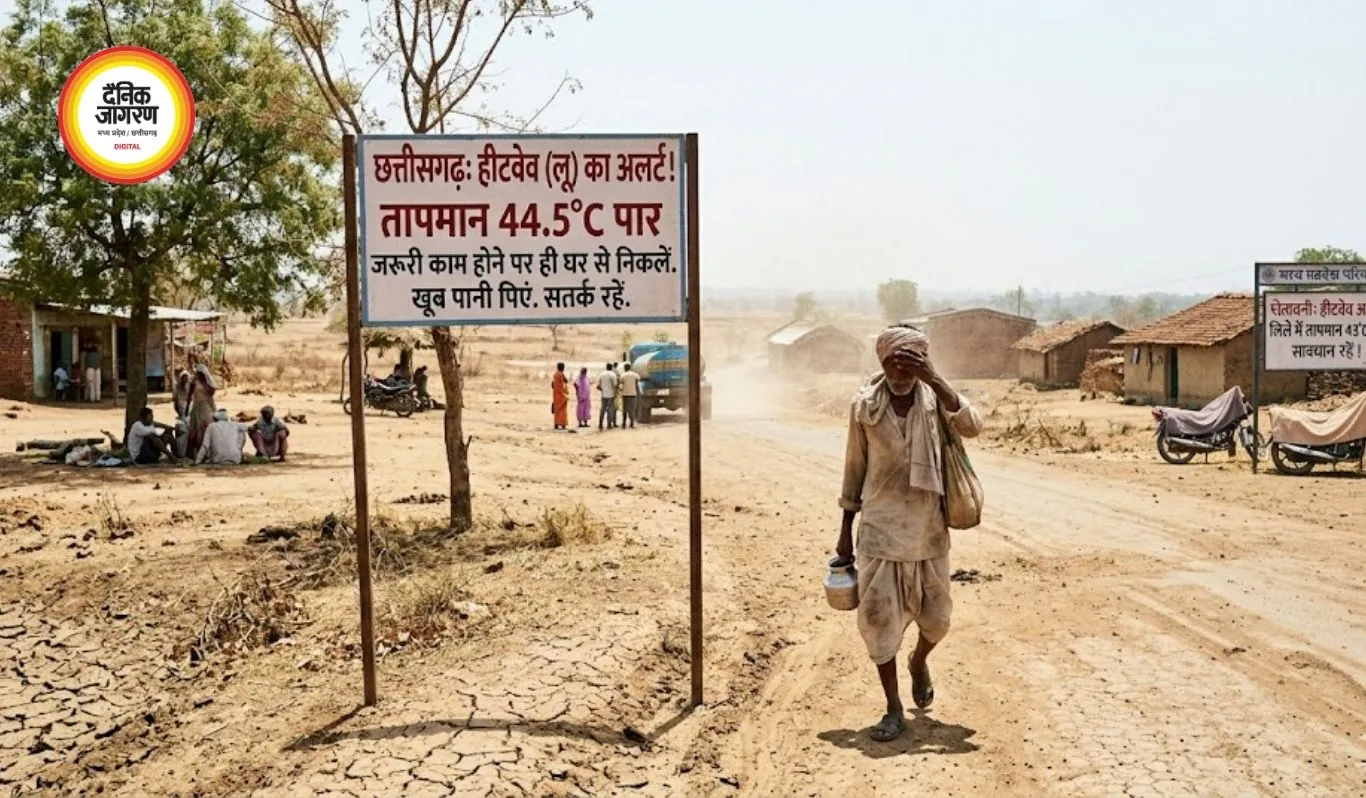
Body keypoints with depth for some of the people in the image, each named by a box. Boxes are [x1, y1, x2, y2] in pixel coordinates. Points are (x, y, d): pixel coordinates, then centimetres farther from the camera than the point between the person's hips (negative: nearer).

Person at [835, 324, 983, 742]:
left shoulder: (935, 398, -5)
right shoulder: (864, 405, -5)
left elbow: (971, 427, -24)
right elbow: (855, 469, 4)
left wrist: (933, 379, -31)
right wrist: (845, 531, 6)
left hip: (928, 529, 1)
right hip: (879, 529, -1)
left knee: (935, 617, 12)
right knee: (877, 617, -2)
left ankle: (919, 662, 46)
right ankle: (894, 710, 14)